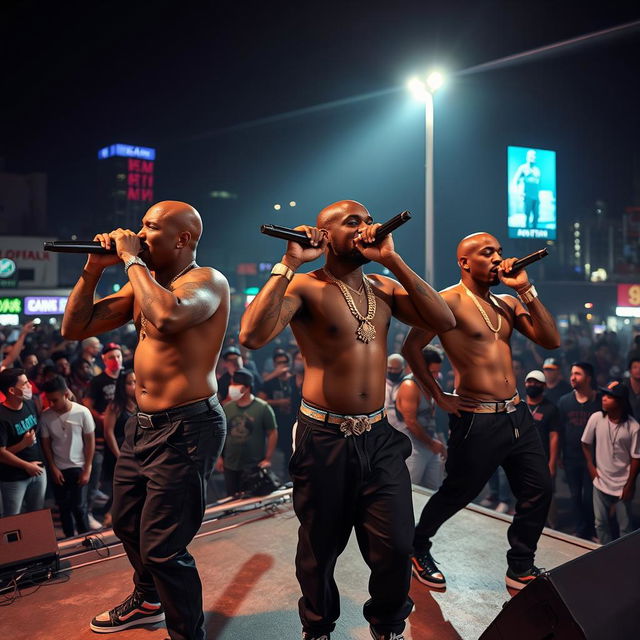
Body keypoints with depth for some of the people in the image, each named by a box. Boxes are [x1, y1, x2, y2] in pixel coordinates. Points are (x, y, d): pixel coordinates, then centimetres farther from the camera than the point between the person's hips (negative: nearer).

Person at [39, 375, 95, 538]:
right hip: (58, 469, 2)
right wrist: (53, 468, 0)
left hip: (78, 467, -2)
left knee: (78, 506, 0)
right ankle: (69, 538, 29)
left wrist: (87, 469, -7)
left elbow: (90, 441, -7)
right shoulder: (45, 416, -10)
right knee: (63, 507, 12)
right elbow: (46, 444, 1)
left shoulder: (82, 412, -15)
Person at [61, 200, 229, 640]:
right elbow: (75, 328, 11)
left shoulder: (208, 280, -13)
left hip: (187, 427, -9)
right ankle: (147, 601, 51)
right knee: (127, 523, 25)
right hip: (143, 424, 9)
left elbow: (167, 317, -36)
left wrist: (132, 259, -21)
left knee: (162, 547, -5)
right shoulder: (142, 285, 11)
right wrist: (94, 269, 0)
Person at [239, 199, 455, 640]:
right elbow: (252, 336, -25)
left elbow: (444, 320, -5)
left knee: (396, 547, 5)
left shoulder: (384, 288, 8)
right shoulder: (304, 287, -8)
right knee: (320, 548, 14)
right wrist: (288, 264, -21)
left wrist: (392, 260, -9)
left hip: (379, 436, 4)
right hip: (324, 437, -3)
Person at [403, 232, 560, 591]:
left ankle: (521, 569, 30)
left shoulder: (508, 303, 11)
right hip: (478, 421, -7)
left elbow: (551, 341, 2)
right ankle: (418, 546, 35)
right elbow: (412, 348, -14)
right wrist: (439, 397, -10)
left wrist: (526, 290, -4)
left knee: (539, 491, 10)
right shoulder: (450, 301, -11)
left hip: (518, 414, 7)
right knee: (457, 494, 9)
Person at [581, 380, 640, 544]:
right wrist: (591, 466, 2)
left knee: (625, 527, 9)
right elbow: (586, 443, 5)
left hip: (622, 485, -3)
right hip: (600, 482, 3)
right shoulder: (596, 418, -10)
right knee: (600, 523, 15)